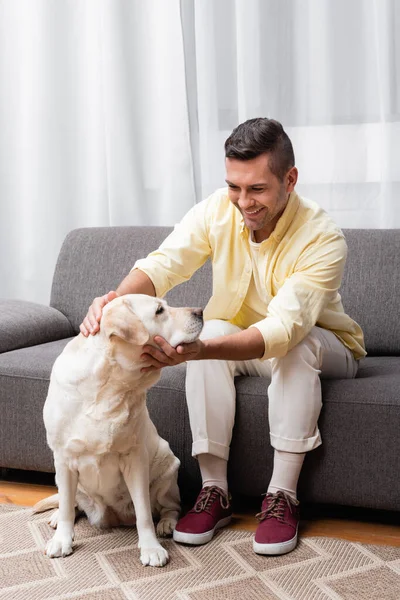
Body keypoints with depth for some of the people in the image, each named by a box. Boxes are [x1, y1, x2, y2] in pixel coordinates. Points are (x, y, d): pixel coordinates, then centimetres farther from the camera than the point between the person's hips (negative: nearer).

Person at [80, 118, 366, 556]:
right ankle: (214, 490, -24)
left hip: (324, 348, -3)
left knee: (297, 346, -37)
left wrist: (199, 351, -57)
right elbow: (163, 265, -28)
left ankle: (282, 495, -28)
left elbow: (283, 329, -41)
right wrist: (116, 300, -51)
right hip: (238, 341, 3)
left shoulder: (323, 239, -30)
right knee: (212, 330, -29)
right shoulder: (218, 210, -18)